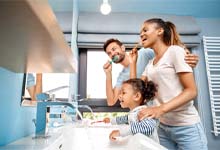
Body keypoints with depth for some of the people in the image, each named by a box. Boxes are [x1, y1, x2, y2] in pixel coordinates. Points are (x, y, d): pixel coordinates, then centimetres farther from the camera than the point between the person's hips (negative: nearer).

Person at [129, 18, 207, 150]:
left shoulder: (175, 51, -9)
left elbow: (191, 91, -15)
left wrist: (161, 109, -28)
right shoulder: (150, 64, 12)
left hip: (186, 127, -6)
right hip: (163, 127, 6)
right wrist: (133, 62, 10)